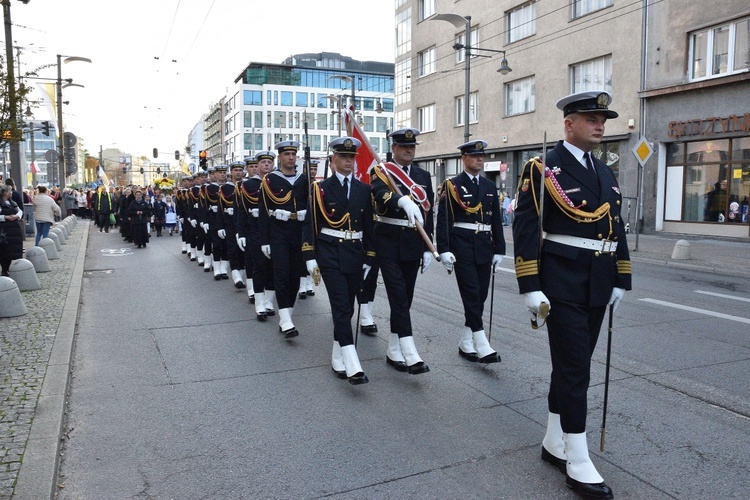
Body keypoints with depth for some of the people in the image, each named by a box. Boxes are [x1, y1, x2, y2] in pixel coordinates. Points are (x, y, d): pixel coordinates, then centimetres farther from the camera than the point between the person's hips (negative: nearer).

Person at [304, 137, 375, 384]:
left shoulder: (363, 189, 8)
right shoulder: (321, 188, -1)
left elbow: (368, 226, 10)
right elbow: (311, 224, -1)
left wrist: (368, 259, 8)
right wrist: (310, 258, -7)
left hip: (355, 255, 4)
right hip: (330, 254, -4)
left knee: (346, 308, 10)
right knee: (342, 307, -12)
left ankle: (338, 357, 24)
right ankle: (352, 365, -15)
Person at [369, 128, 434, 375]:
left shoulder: (423, 176, 11)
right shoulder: (381, 172, -3)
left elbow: (428, 213, 12)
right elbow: (381, 194, -26)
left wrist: (428, 248, 7)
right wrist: (403, 200, -47)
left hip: (413, 243, 5)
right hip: (388, 242, -5)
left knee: (406, 296, 9)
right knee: (398, 295, -12)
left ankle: (394, 351, 21)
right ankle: (410, 354, -15)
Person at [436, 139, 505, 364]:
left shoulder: (490, 186, 14)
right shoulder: (452, 185, 0)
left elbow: (497, 220, 14)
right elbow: (443, 219, -5)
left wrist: (499, 251, 10)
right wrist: (444, 250, -12)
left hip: (484, 247, 5)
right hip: (461, 245, -5)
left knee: (480, 295, 7)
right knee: (471, 293, -10)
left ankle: (466, 343, 18)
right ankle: (481, 345, -8)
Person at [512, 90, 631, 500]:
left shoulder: (606, 174, 14)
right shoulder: (542, 170, -8)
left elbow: (617, 229, 18)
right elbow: (524, 230, -13)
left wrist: (620, 281, 15)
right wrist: (531, 288, -17)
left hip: (597, 288, 7)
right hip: (562, 287, -7)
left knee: (572, 367, 14)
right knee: (575, 369, -4)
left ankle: (554, 443, 28)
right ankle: (578, 464, 8)